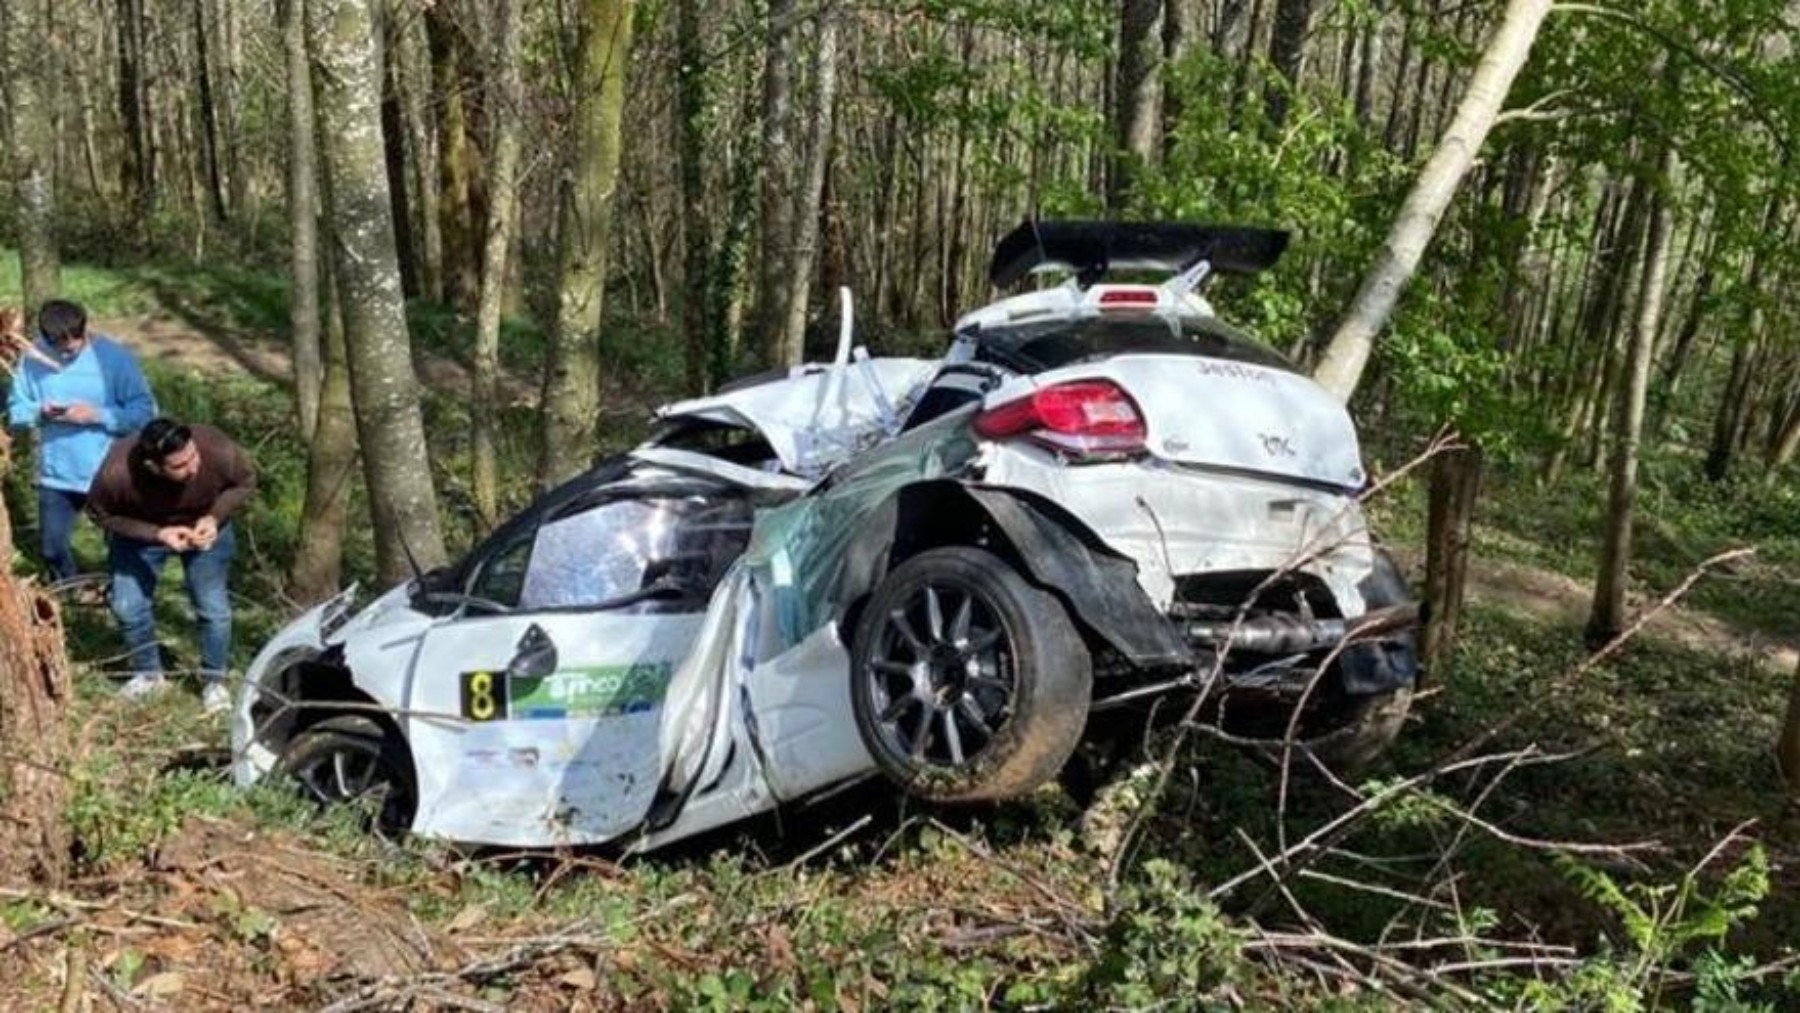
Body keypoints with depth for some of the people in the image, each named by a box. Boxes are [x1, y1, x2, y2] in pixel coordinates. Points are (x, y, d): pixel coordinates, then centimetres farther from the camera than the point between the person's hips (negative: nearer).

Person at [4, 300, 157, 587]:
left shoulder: (113, 356, -16)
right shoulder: (34, 357, -8)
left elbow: (144, 410, -14)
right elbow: (15, 409, 1)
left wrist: (97, 415, -25)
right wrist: (39, 412, -21)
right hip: (57, 474, 3)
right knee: (51, 545, 17)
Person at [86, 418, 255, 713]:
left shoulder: (217, 451, -38)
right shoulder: (117, 473, -39)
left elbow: (245, 482, -15)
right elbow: (100, 513, -17)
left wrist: (214, 517, -30)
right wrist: (156, 534, -30)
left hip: (205, 526, 0)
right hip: (139, 531, 0)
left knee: (214, 608, -1)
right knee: (127, 607, 3)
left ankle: (214, 680, 23)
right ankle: (148, 674, 30)